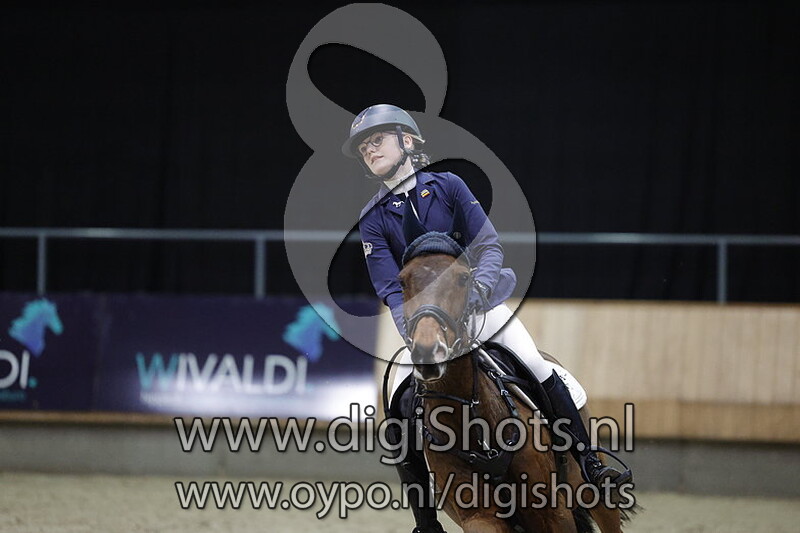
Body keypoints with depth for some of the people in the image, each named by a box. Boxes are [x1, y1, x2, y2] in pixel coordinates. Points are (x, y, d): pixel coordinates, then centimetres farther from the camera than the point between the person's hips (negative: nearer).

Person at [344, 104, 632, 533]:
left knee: (542, 371, -19)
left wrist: (477, 287, -25)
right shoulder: (373, 221, 0)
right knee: (400, 408, -16)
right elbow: (390, 288, -7)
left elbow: (489, 246, -7)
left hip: (479, 304, -1)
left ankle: (590, 466, -6)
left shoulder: (448, 187, -1)